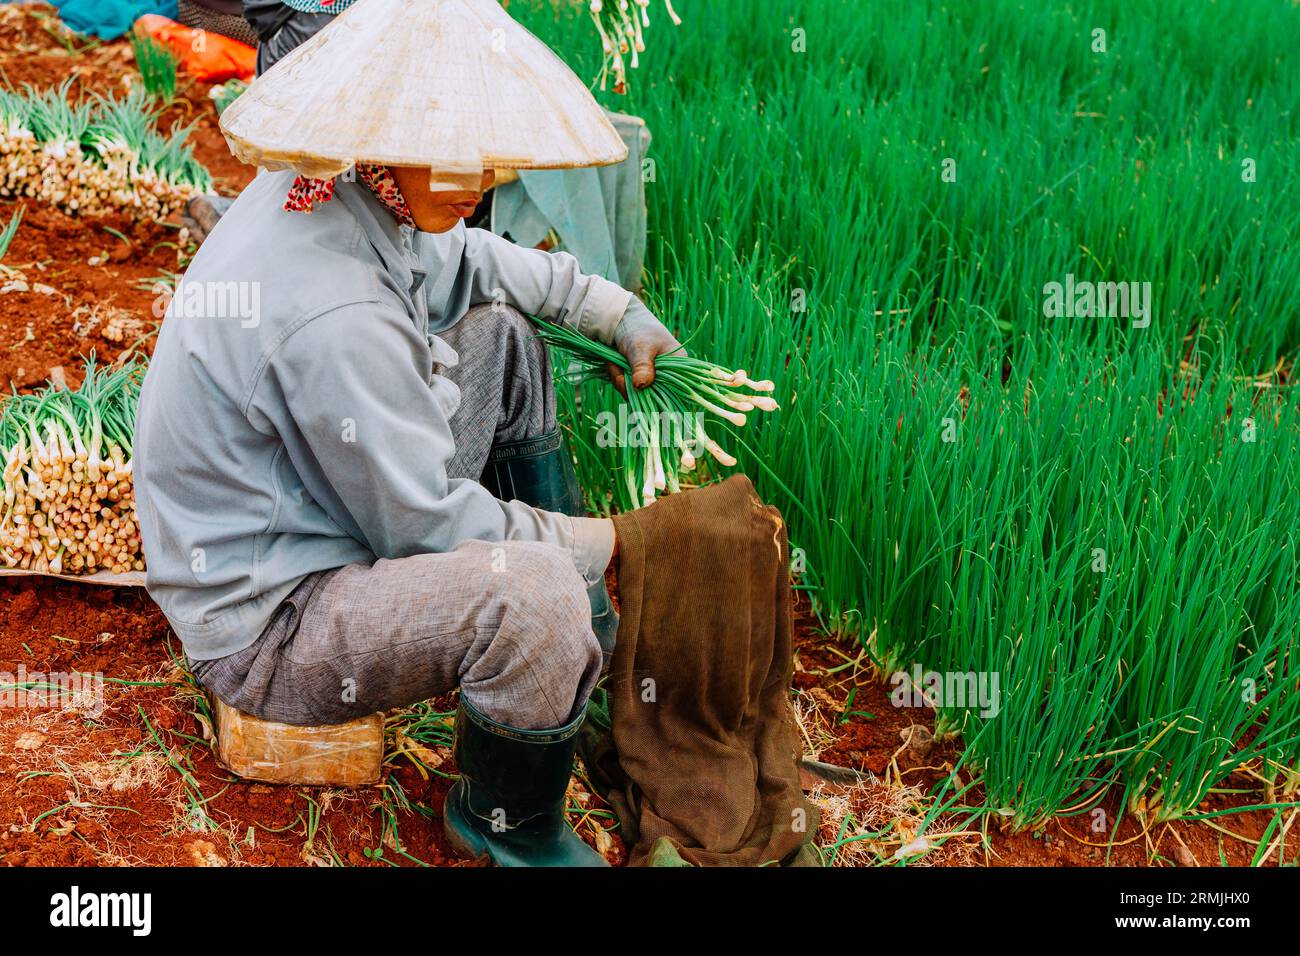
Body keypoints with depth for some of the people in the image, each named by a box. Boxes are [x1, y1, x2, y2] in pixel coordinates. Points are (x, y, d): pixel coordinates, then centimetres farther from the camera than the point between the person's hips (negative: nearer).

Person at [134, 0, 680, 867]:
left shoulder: (335, 191, -5)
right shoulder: (332, 318, -33)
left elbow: (467, 261, 17)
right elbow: (428, 523, -23)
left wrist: (621, 315, 13)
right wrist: (606, 543, -11)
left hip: (332, 514, 11)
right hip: (265, 626, -11)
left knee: (500, 334, 14)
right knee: (532, 593, -35)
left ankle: (583, 646, 23)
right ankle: (505, 821, -1)